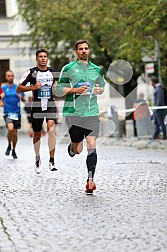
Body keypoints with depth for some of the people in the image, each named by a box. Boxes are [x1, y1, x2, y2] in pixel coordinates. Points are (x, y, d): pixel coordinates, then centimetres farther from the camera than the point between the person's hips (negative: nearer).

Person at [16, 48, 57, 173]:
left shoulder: (53, 72, 7)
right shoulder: (31, 72, -3)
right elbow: (19, 88, -4)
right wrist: (33, 87, -18)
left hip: (50, 104, 1)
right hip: (37, 105, -1)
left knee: (51, 129, -22)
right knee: (37, 134, 10)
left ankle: (52, 161, -22)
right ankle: (37, 158, 35)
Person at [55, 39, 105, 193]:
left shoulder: (97, 70, 13)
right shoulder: (68, 68, 3)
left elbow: (102, 86, 27)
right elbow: (58, 90, 2)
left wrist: (99, 90, 3)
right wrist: (75, 90, -13)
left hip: (92, 113, 2)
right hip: (73, 113, -2)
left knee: (92, 145, -12)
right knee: (78, 149, 4)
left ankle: (90, 180, -13)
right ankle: (71, 146, 41)